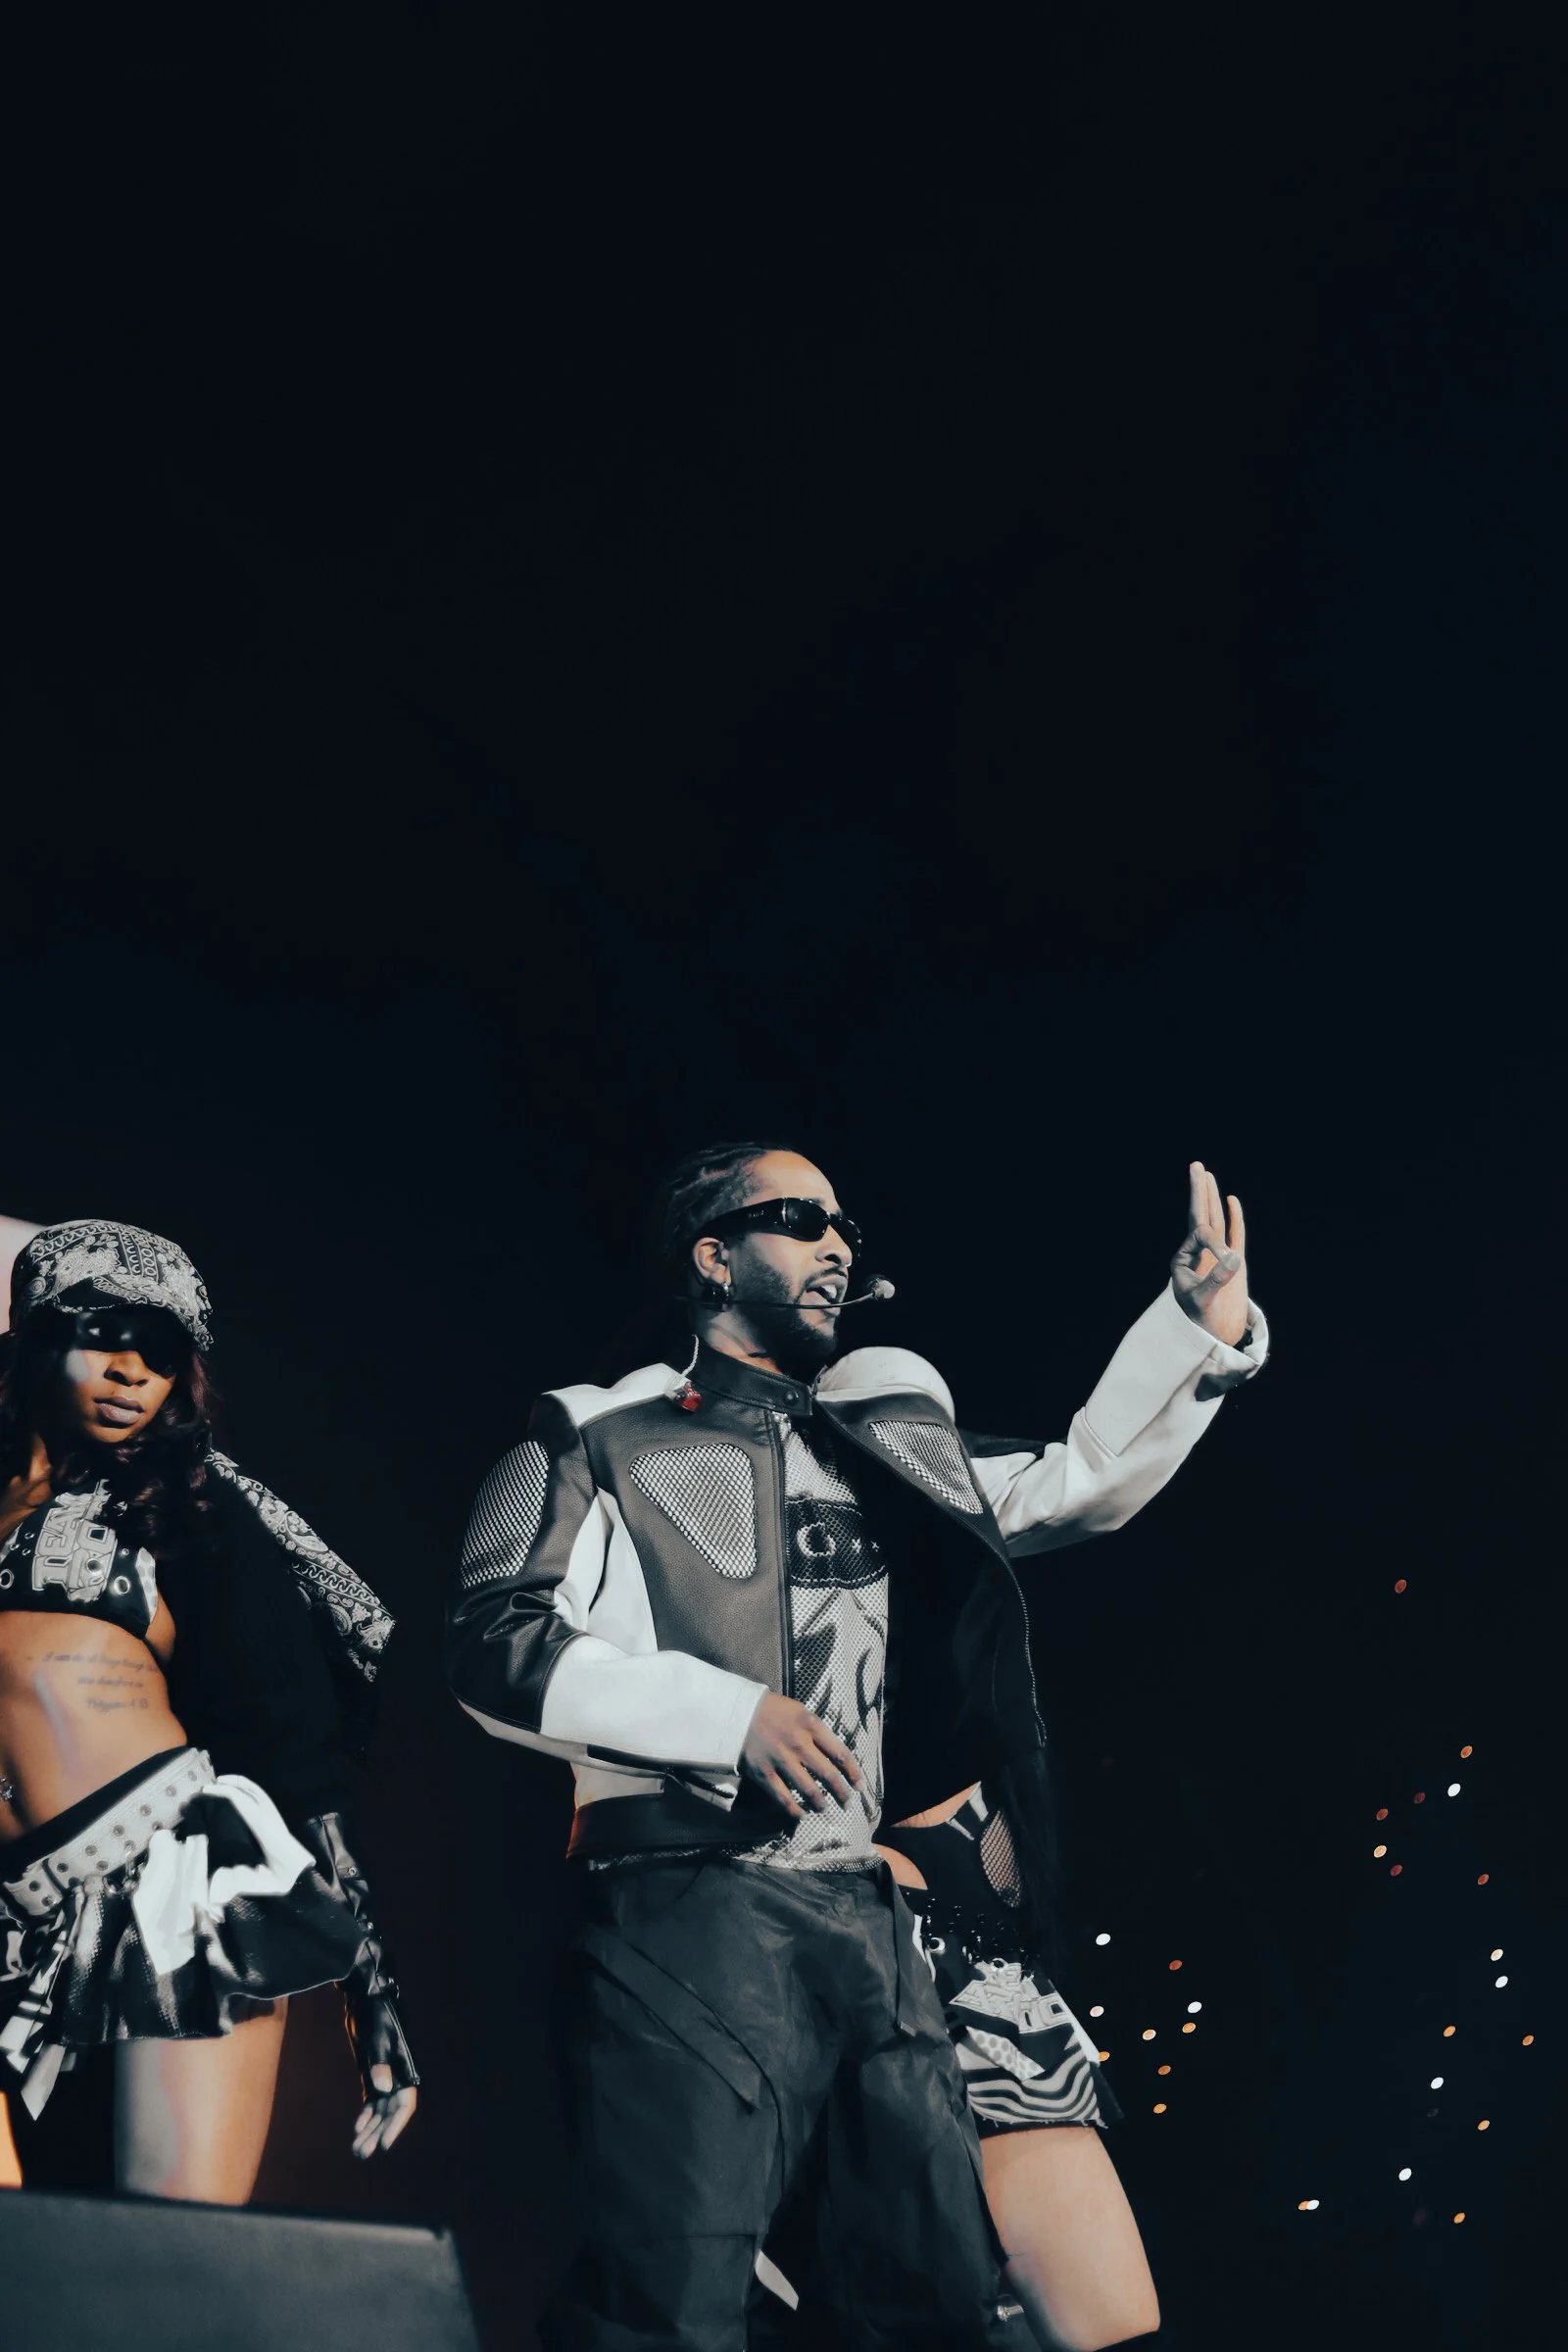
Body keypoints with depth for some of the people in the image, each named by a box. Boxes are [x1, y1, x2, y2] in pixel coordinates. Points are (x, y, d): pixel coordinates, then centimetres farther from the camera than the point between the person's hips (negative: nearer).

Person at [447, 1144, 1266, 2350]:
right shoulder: (604, 1440, 7)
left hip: (866, 1922, 6)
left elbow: (1082, 1481, 25)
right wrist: (727, 1712, -14)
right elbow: (497, 1643, -4)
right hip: (691, 1918, -6)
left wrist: (1195, 1320, 12)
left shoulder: (883, 1447, 22)